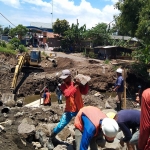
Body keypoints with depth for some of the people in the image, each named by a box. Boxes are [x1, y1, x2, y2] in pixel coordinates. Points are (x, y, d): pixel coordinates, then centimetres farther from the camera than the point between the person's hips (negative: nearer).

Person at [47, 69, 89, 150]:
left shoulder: (76, 83, -3)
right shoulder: (63, 85, -7)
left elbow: (84, 92, -8)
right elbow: (67, 94, -25)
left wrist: (86, 83, -20)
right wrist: (75, 86, -29)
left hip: (79, 109, 2)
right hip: (69, 111, -2)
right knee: (60, 126, -4)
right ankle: (50, 140, 13)